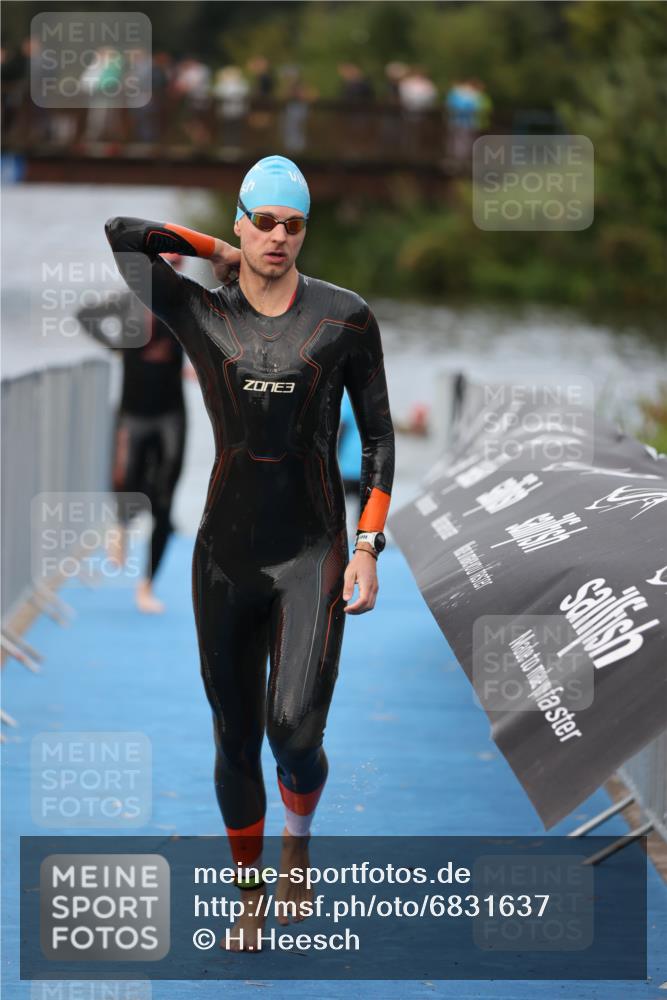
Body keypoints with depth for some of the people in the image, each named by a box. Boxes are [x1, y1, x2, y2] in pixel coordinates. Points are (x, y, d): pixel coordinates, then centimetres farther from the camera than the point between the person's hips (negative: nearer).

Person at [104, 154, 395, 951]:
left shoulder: (345, 316, -1)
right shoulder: (200, 315, 0)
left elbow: (378, 436, 4)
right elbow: (115, 237, -9)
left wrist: (369, 545, -4)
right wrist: (218, 252, 3)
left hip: (313, 555, -2)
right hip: (226, 555, 2)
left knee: (294, 731, -18)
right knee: (235, 742, 8)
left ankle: (298, 838, 14)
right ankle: (250, 895, 27)